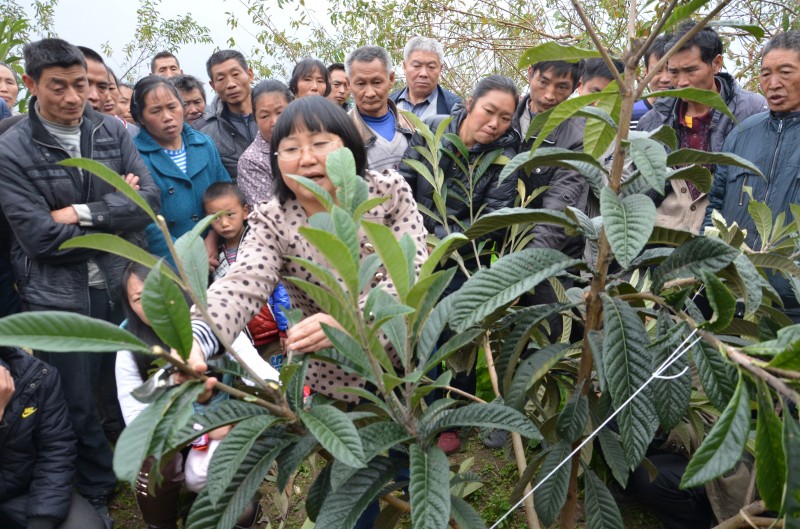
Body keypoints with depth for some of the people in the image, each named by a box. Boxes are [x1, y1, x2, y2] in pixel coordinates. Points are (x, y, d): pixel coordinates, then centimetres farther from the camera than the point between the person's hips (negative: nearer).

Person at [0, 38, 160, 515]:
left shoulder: (113, 131, 3)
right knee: (79, 408, 11)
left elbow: (150, 199, -6)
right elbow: (42, 238, -14)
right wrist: (118, 213, -10)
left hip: (122, 287, 3)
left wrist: (83, 213, -15)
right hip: (59, 298, -2)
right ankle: (97, 497, 34)